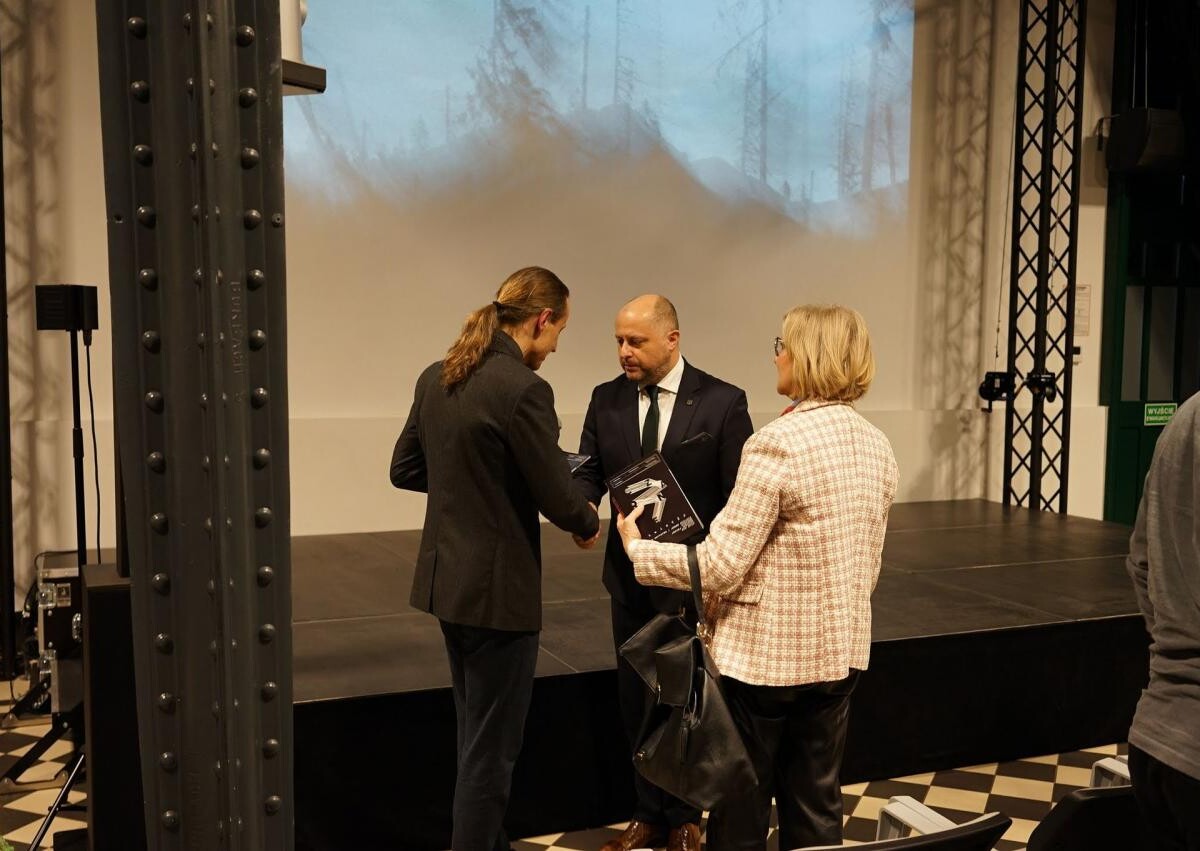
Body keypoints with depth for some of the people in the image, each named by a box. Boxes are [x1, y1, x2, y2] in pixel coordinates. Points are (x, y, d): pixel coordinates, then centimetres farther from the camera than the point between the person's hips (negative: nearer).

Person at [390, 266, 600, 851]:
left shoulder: (436, 378, 4)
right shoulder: (523, 389, -21)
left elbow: (405, 469, 13)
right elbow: (558, 497, -18)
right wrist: (590, 524, 3)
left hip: (446, 578, 9)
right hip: (497, 586, -9)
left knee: (475, 733, 23)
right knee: (492, 745, 6)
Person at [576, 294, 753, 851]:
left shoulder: (722, 402, -10)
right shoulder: (605, 400, 1)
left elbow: (739, 498, -9)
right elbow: (590, 472, -2)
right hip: (629, 579, 4)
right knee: (636, 704, 14)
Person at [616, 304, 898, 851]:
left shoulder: (777, 442, -20)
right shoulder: (877, 445, 4)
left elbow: (720, 565, -20)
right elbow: (867, 563, 12)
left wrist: (636, 547, -6)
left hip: (765, 654, -7)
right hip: (841, 650, 7)